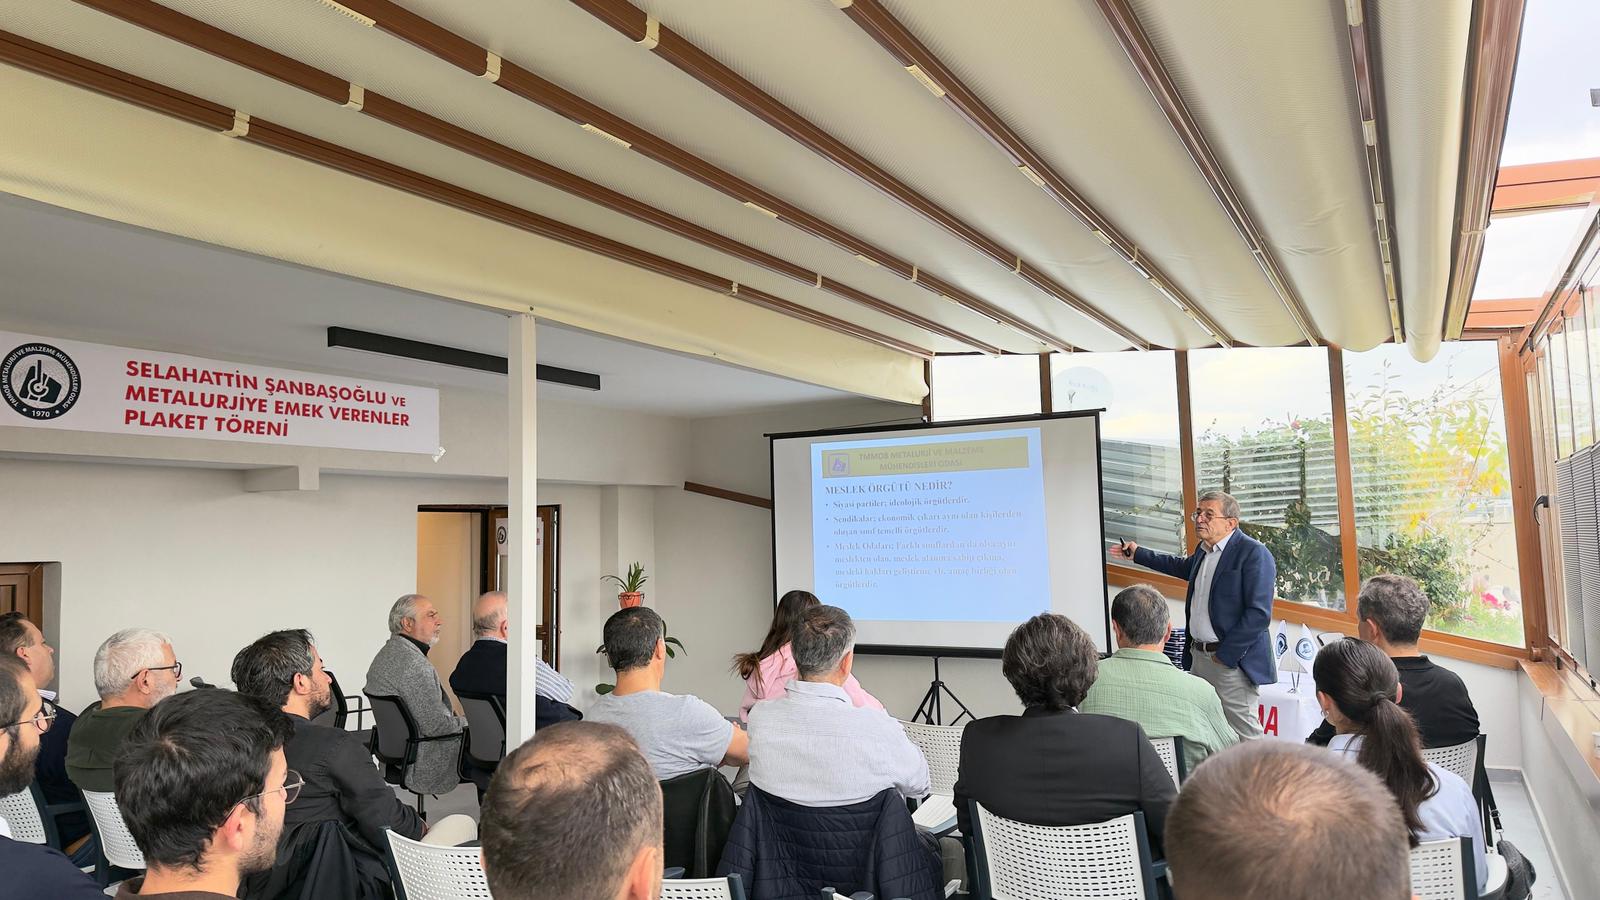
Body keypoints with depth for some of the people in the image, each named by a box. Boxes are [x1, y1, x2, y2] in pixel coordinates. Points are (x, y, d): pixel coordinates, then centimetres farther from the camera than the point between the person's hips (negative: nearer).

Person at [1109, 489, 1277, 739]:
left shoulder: (1254, 554, -12)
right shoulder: (1204, 550, 13)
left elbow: (1259, 614, -18)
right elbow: (1184, 567, 37)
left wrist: (1225, 655, -16)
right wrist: (1138, 554, 40)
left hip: (1232, 660, -8)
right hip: (1197, 657, 8)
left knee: (1243, 734, -4)